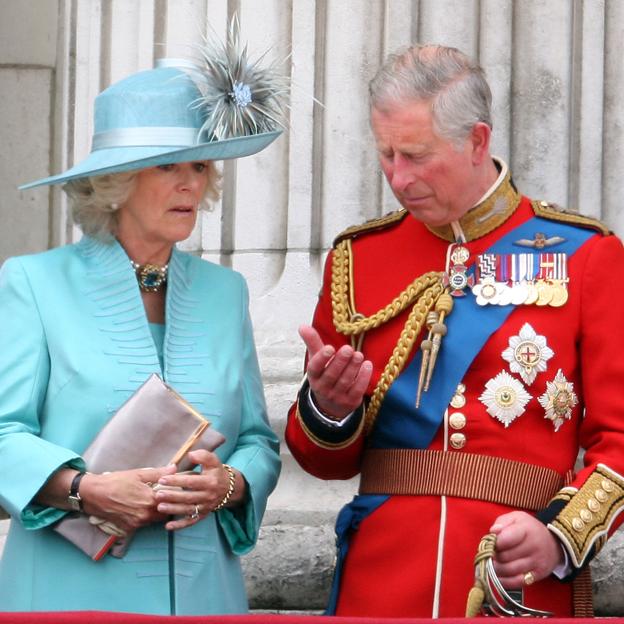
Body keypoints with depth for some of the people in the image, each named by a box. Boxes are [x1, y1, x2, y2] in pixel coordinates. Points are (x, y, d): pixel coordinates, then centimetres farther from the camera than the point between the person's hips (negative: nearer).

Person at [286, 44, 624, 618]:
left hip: (523, 591, -2)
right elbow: (330, 459, 11)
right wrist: (328, 409, -10)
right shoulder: (359, 257, 7)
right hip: (379, 588, 2)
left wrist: (562, 539, -16)